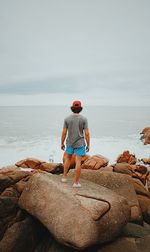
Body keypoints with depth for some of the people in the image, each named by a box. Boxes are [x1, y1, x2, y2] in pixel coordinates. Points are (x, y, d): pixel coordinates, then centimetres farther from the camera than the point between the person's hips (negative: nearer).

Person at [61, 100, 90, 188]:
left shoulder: (67, 119, -7)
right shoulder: (84, 119, -11)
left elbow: (64, 133, -6)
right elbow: (87, 133, -12)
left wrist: (62, 143, 7)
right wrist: (88, 145, -2)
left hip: (70, 143, 2)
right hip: (80, 144, -2)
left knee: (68, 159, 23)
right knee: (78, 162, 4)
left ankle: (64, 177, 28)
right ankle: (76, 182, 9)